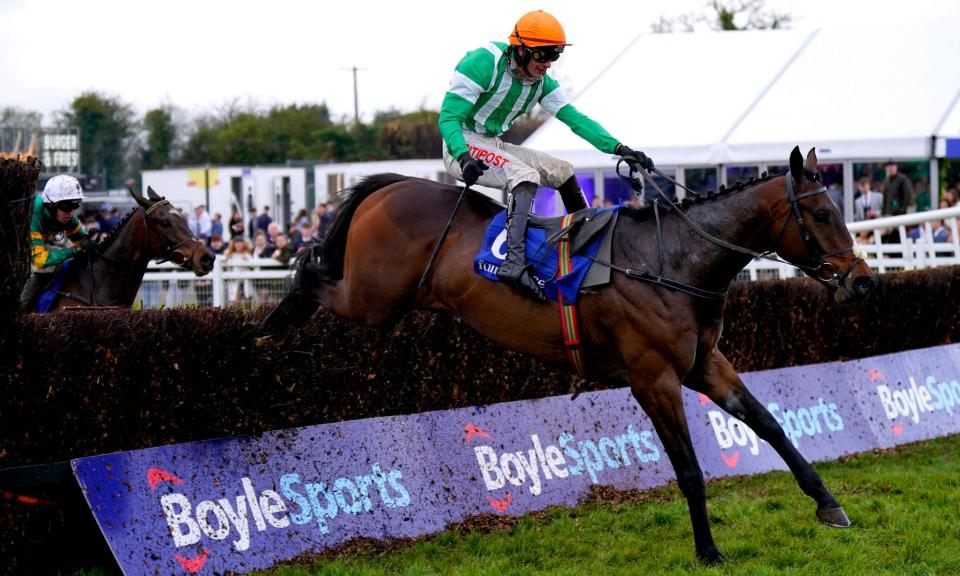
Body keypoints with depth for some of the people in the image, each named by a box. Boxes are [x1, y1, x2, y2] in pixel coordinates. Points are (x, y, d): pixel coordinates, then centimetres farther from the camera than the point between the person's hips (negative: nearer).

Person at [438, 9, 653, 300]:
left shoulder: (541, 82, 1)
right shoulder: (483, 64, -22)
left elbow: (575, 119, -2)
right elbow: (448, 117, -24)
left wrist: (618, 148, -15)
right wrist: (464, 157, -42)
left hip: (494, 145, 8)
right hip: (462, 146, -8)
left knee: (563, 171, 6)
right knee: (526, 175, -31)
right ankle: (514, 262, -46)